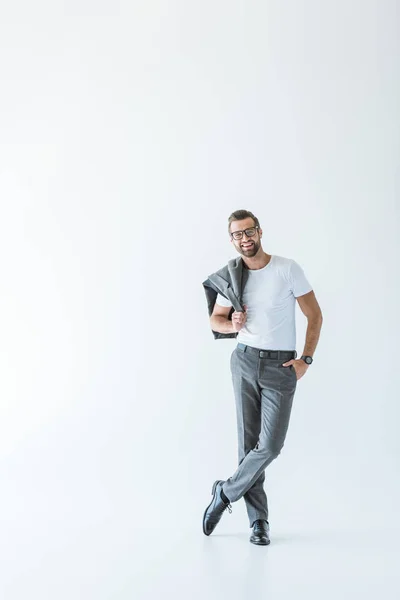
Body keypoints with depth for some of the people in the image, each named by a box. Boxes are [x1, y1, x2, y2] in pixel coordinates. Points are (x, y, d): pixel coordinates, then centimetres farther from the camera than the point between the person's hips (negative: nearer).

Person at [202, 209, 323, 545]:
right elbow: (215, 319, 16)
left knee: (270, 445, -9)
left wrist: (306, 359, -8)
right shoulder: (230, 277, 3)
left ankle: (226, 492, 14)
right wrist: (232, 325, -7)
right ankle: (259, 521, 15)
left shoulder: (287, 269, -6)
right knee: (249, 442, 3)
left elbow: (315, 315, -2)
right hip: (245, 360, 3)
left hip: (282, 366, -2)